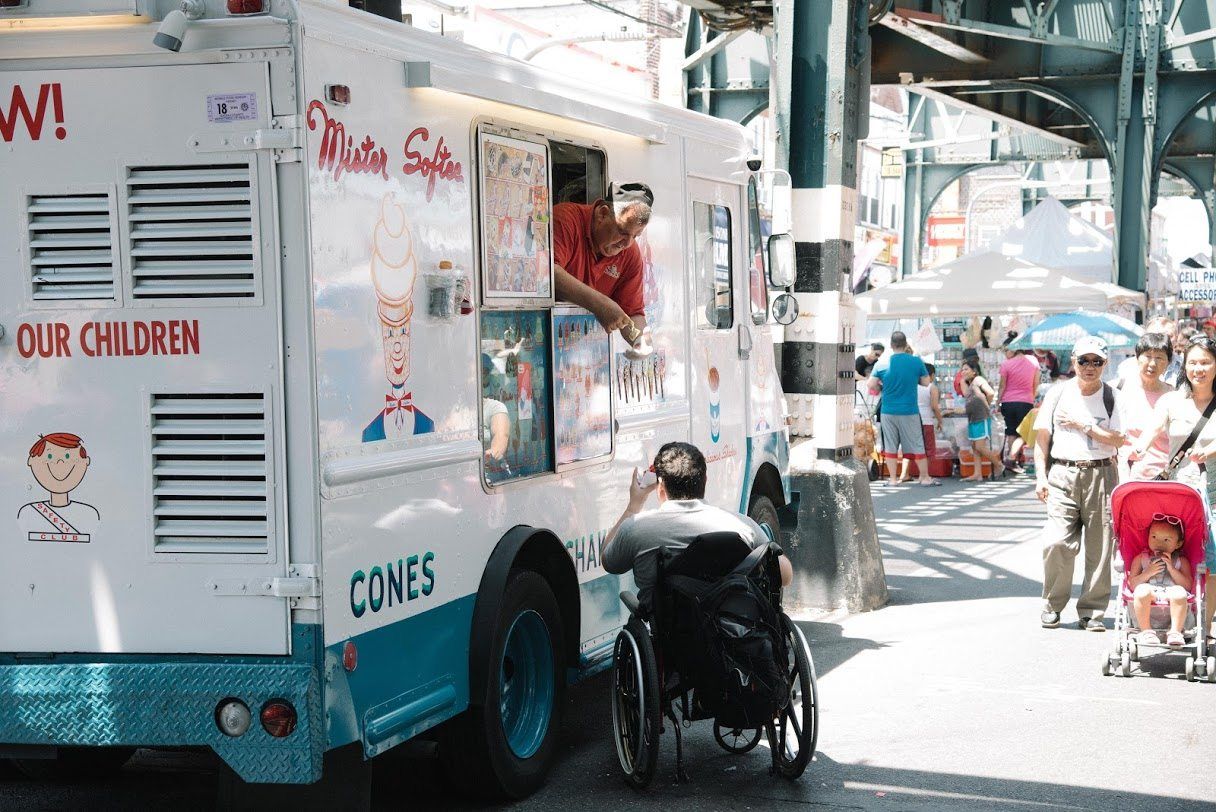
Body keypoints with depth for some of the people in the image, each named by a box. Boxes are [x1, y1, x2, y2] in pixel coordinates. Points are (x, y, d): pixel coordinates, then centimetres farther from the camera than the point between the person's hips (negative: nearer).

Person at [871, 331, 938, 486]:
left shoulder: (882, 364, -6)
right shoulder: (916, 362, -7)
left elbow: (872, 385, -5)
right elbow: (926, 382, 4)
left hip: (888, 411, 1)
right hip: (909, 412, -1)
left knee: (890, 445, 8)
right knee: (916, 445, 7)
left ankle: (893, 479, 9)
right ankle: (925, 477, 12)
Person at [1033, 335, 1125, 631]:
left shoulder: (1111, 397, 4)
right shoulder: (1058, 393, 6)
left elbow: (1118, 440, -4)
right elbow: (1042, 437, 8)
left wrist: (1084, 425, -9)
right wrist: (1041, 477, 0)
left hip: (1100, 475, 0)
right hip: (1062, 475, 0)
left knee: (1099, 547, 0)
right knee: (1056, 543, -11)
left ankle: (1092, 611, 11)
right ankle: (1052, 604, 8)